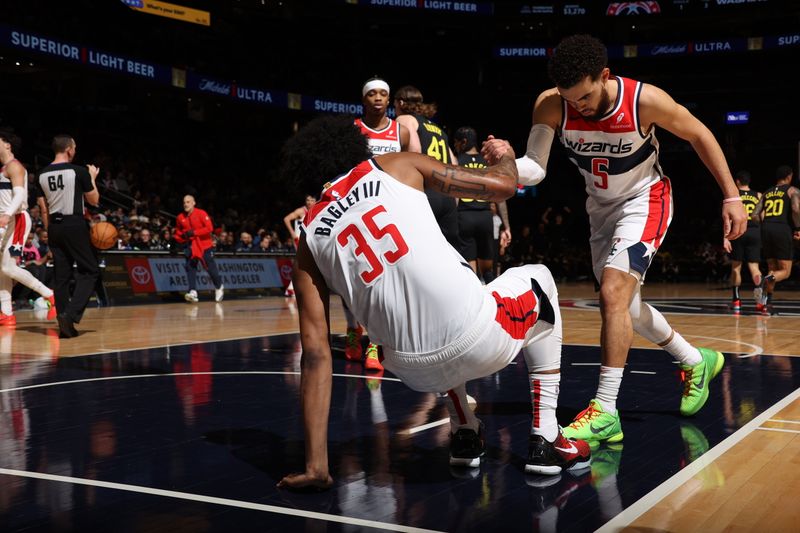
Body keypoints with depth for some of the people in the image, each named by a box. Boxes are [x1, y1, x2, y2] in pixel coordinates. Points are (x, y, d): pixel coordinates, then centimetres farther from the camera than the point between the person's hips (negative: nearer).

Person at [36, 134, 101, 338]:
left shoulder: (42, 175, 7)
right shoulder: (79, 171, -8)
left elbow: (44, 209, 10)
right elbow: (94, 201, 0)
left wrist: (50, 231, 18)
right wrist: (92, 178, 14)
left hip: (55, 226, 6)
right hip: (75, 225, -6)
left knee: (61, 276, 9)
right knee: (89, 271, 4)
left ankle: (65, 324, 9)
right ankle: (71, 314, -13)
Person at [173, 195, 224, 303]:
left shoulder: (201, 213, -11)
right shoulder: (180, 217, 3)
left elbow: (209, 228, -18)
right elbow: (178, 232, 17)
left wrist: (194, 232, -23)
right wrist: (181, 237, -5)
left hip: (205, 246, -4)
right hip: (190, 246, 4)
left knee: (211, 268, 2)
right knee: (190, 268, -10)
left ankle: (219, 287, 25)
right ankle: (193, 292, -13)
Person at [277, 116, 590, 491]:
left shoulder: (309, 241, 14)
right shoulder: (397, 166, 10)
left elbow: (315, 353, 7)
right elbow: (502, 185, 8)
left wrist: (315, 465, 10)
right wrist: (506, 156, 34)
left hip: (417, 374, 3)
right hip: (478, 337, -3)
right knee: (538, 278, 32)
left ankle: (464, 436, 31)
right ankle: (545, 440, 27)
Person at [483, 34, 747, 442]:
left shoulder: (645, 100, -27)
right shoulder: (550, 106, -20)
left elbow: (699, 135, -11)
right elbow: (534, 169, -24)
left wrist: (731, 196, -9)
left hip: (643, 200, -5)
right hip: (601, 207, 5)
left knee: (613, 294, -23)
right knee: (624, 306, 15)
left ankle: (604, 411, -17)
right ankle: (696, 362, 40)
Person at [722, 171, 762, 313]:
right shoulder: (758, 196, 11)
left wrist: (725, 237, -9)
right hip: (754, 232, 1)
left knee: (736, 267, 11)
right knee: (753, 266, 0)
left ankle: (736, 300, 12)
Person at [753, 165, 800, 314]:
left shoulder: (766, 193, 19)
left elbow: (756, 215, 9)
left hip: (766, 229, 5)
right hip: (783, 229, -5)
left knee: (773, 269, 16)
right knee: (785, 271, 1)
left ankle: (767, 303, 6)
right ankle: (764, 281, -31)